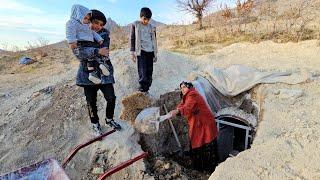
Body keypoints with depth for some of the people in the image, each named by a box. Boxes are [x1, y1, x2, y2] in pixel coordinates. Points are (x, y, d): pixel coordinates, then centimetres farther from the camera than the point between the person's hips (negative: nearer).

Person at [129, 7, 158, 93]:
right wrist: (132, 52, -2)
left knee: (149, 72, 1)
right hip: (141, 51, -4)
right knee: (142, 72, -13)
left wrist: (155, 54, 17)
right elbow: (132, 39, 5)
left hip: (150, 51, 4)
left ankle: (146, 89, 9)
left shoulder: (152, 27, 16)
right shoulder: (135, 25, 7)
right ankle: (142, 89, -9)